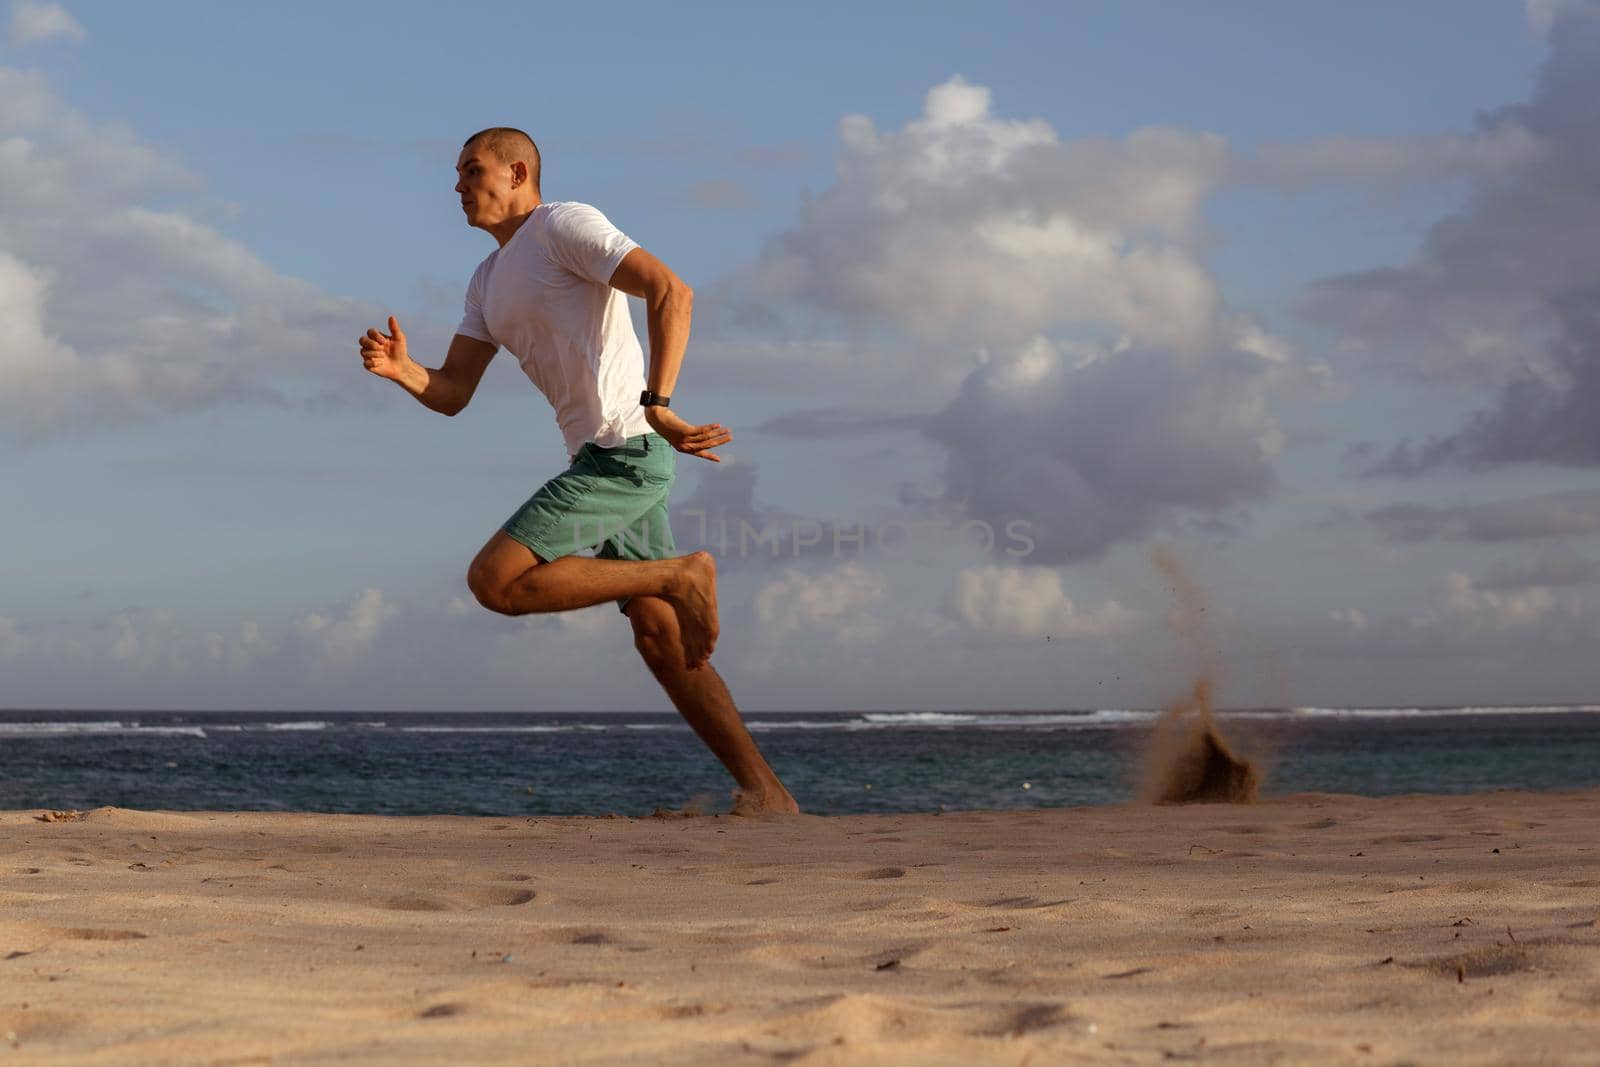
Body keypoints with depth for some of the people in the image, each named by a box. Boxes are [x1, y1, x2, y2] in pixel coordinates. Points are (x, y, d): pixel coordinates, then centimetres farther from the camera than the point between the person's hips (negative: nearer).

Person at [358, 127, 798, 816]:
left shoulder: (566, 226, -5)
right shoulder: (489, 281, 22)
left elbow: (672, 292, -18)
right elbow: (452, 394, 15)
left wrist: (656, 406, -25)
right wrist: (402, 371, -8)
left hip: (626, 452, -10)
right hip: (602, 458, 10)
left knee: (495, 581, -16)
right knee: (660, 642, 7)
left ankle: (679, 576, -10)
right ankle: (763, 792, 8)